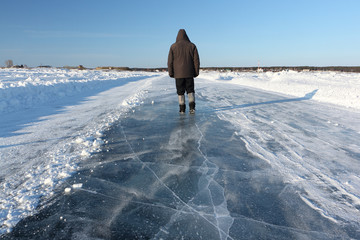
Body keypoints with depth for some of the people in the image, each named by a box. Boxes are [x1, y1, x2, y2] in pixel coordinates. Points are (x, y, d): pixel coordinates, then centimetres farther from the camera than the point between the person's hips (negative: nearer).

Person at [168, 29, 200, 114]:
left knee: (180, 91, 7)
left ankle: (182, 109, 9)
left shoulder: (173, 46, 0)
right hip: (189, 73, 1)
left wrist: (171, 73, 4)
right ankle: (192, 107, -4)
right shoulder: (192, 46, 3)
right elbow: (196, 60, 2)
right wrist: (196, 72, 7)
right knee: (190, 90, 10)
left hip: (178, 74, -1)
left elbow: (170, 61, -1)